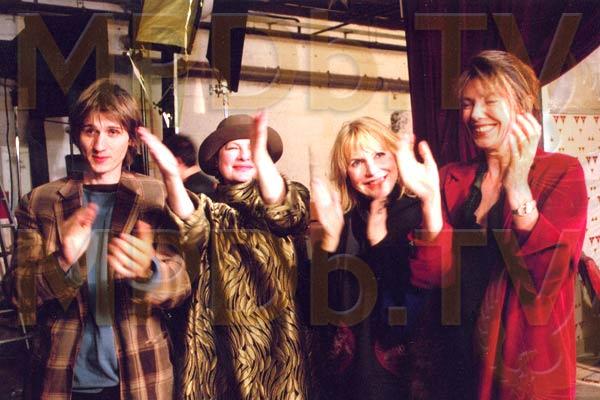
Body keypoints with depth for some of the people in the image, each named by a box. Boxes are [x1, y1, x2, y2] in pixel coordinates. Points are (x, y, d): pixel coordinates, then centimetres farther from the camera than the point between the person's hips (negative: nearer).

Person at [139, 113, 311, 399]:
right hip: (219, 343, 1)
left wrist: (260, 156, -38)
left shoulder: (285, 200, 5)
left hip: (277, 341, -1)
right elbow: (192, 228, -16)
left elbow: (283, 212, -20)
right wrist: (171, 175, -35)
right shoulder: (210, 208, 8)